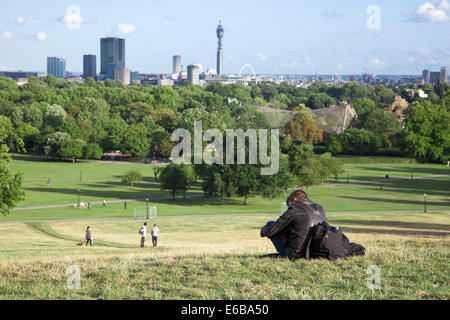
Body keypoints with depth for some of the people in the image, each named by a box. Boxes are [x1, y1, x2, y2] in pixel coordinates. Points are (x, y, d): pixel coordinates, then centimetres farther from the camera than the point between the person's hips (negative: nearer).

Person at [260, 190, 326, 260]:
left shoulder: (294, 210, -11)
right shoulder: (320, 209, 7)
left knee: (270, 224, 9)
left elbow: (270, 231, -6)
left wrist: (263, 230, 19)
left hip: (295, 255, -7)